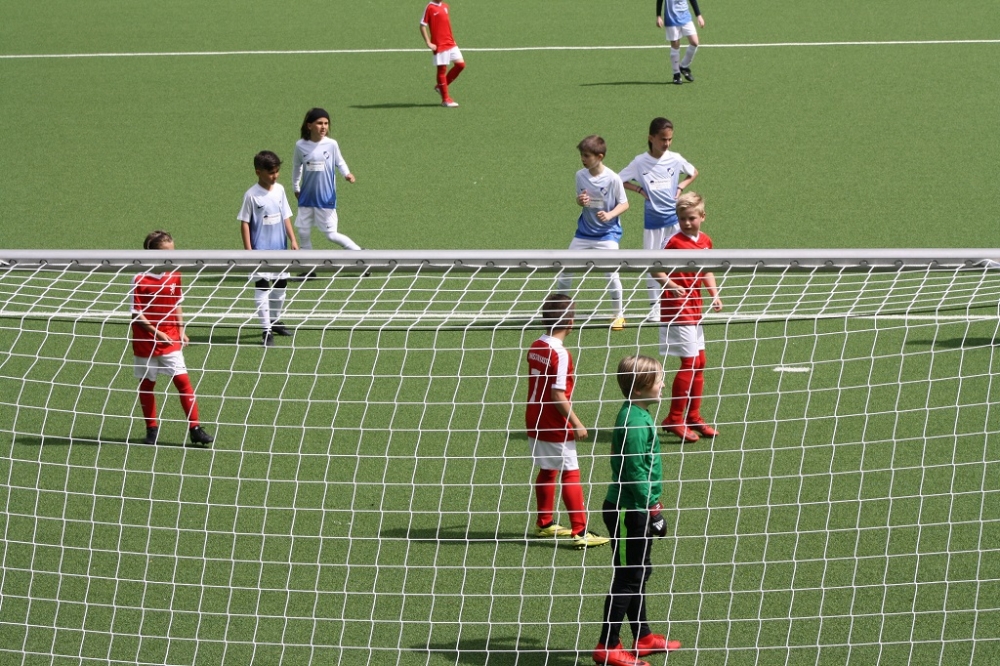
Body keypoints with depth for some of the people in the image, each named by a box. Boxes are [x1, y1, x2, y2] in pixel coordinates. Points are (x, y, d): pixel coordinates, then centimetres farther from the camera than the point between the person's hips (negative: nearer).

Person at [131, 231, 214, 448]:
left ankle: (195, 429, -5)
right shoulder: (140, 281, -13)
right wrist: (157, 333, -17)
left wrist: (181, 330, 5)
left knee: (182, 380, -6)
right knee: (147, 383, 8)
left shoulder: (174, 276, 2)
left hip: (171, 340, 3)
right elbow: (137, 314, -12)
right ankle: (152, 428, 22)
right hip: (145, 341, -3)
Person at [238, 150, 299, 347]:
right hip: (261, 249, -6)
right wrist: (248, 249, -14)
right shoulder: (252, 195, -11)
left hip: (280, 248, 6)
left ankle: (275, 320, 33)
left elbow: (286, 217, 12)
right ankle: (266, 330, -7)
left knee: (280, 284, 15)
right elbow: (244, 222, -9)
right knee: (262, 286, -7)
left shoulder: (279, 190, 5)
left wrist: (292, 240, 7)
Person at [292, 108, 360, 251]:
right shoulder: (300, 146, -6)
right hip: (306, 197, 3)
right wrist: (295, 188, 20)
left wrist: (347, 174, -15)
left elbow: (339, 162, 5)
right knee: (303, 233, 9)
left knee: (331, 234, -2)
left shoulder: (331, 145, -10)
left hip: (326, 198, -3)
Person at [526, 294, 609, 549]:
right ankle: (580, 532, -6)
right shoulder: (560, 354, -20)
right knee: (571, 474, -4)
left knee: (547, 471, 20)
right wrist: (576, 423, -16)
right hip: (555, 425, -8)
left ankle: (544, 524, 29)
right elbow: (558, 394, -23)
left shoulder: (535, 347, 4)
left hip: (535, 421, 8)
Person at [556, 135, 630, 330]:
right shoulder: (581, 175, -3)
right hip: (584, 232, 5)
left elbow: (624, 204, -8)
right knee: (565, 269, 5)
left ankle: (619, 314, 10)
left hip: (607, 233, -5)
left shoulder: (612, 179, -16)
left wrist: (610, 215, -26)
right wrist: (580, 201, -15)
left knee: (612, 274, -8)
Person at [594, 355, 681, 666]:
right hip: (631, 511, -10)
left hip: (633, 509, 10)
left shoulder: (635, 414, 9)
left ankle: (643, 638, 30)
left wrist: (652, 505, 22)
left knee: (638, 572, 19)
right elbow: (636, 471, -22)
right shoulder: (635, 422, -21)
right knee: (629, 577, -4)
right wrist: (653, 510, -17)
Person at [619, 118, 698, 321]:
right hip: (652, 220, 0)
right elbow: (620, 181, 0)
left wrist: (680, 187, 1)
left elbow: (693, 173, 16)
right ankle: (655, 306, 12)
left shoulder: (675, 159, -1)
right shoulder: (640, 162, -6)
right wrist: (641, 190, -10)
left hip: (675, 218, 0)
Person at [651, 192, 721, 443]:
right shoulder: (674, 242, -14)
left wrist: (715, 294, 6)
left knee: (699, 363, 12)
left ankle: (693, 417, 23)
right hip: (676, 308, -8)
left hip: (694, 309, 8)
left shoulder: (706, 241, 7)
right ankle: (674, 419, -3)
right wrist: (672, 286, -31)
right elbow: (657, 271, -15)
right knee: (690, 362, -10)